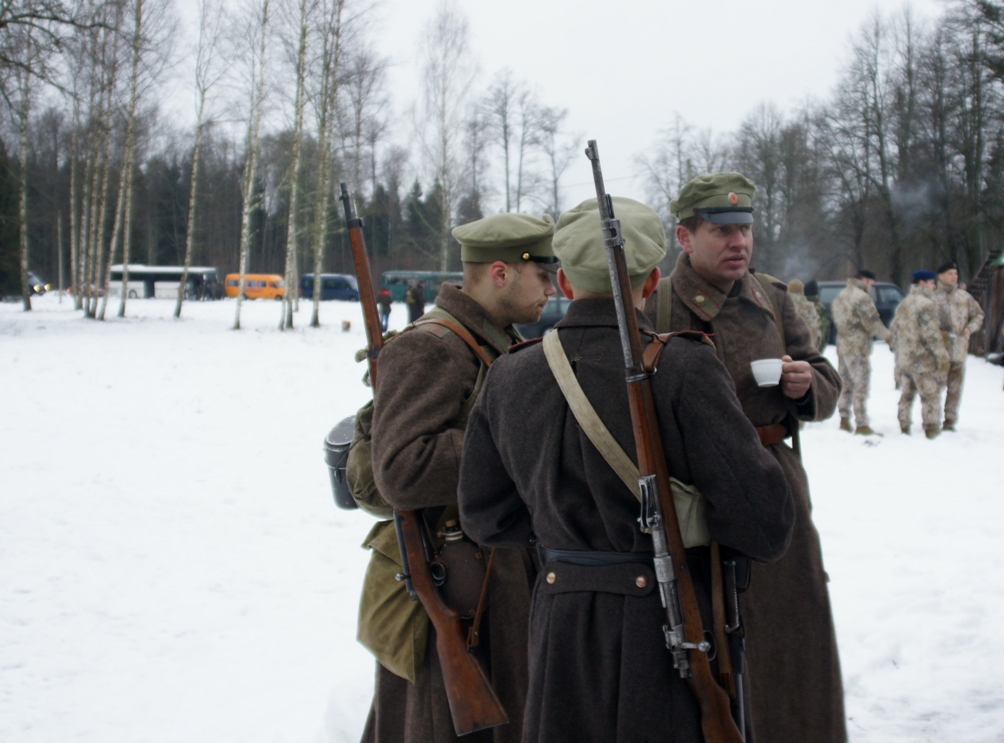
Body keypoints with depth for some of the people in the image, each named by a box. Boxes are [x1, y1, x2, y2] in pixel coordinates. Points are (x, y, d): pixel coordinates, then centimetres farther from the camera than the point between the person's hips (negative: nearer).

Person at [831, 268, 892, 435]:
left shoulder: (840, 295, 13)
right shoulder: (862, 297, -16)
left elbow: (835, 317, 18)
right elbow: (872, 322, -17)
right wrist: (887, 335, -4)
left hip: (842, 345, 9)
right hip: (857, 348, -9)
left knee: (845, 384, 16)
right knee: (861, 386, -5)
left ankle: (844, 420, 19)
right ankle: (861, 425, -4)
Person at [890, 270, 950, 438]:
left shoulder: (903, 304, 13)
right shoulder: (926, 304, -15)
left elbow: (894, 329, 17)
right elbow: (931, 334, -20)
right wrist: (942, 356, -17)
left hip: (904, 359, 8)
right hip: (922, 360, -8)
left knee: (906, 395, 15)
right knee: (931, 395, -2)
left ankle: (904, 428, 19)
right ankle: (931, 430, -2)